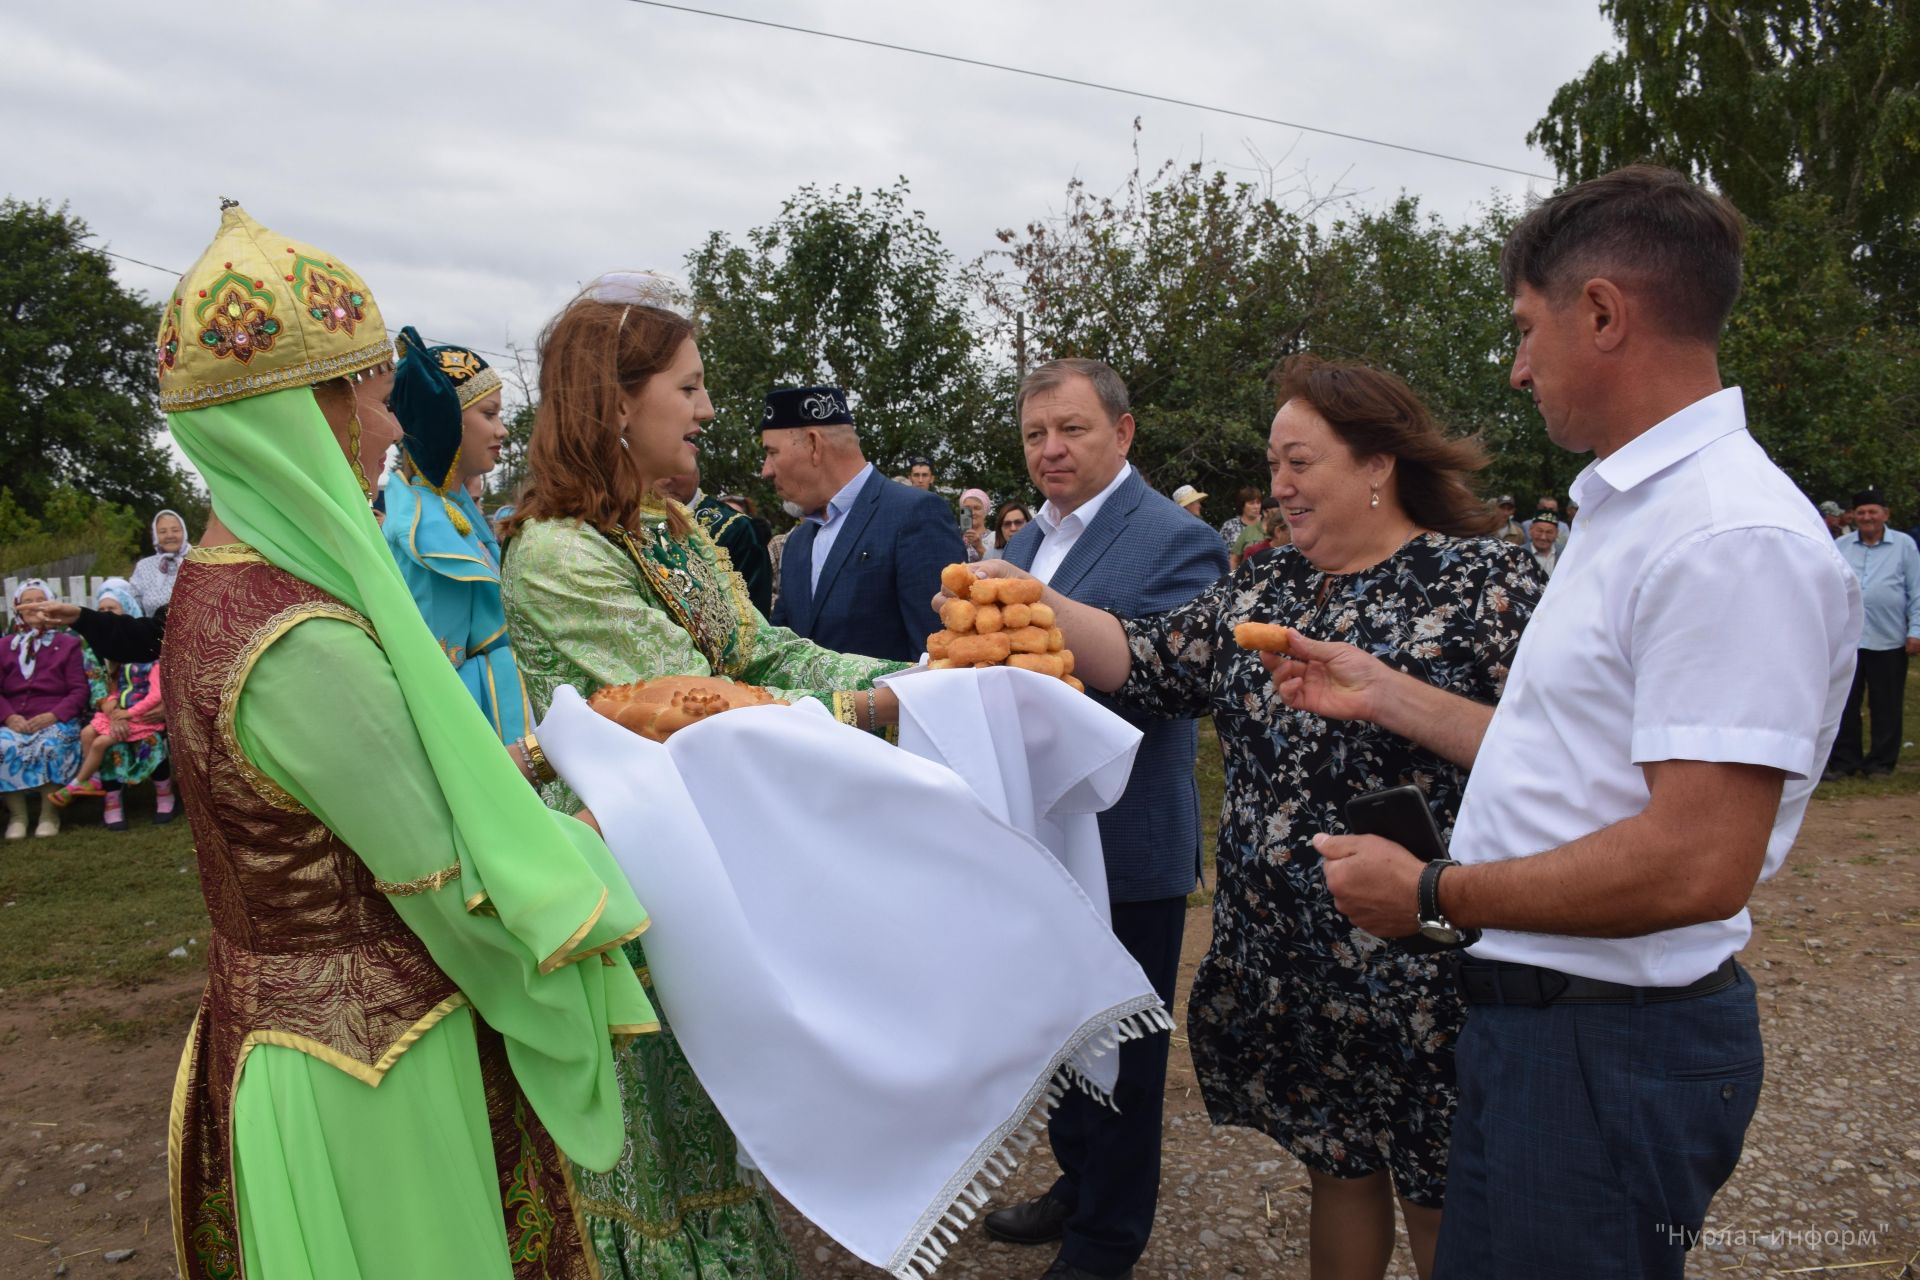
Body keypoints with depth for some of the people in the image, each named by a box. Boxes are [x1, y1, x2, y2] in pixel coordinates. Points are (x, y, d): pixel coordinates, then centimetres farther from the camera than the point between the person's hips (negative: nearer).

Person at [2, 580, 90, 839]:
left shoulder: (67, 644, 15)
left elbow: (79, 691, 4)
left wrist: (52, 716, -14)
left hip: (55, 721, -2)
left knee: (50, 746, -36)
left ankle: (50, 814, -20)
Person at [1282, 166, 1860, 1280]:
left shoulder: (1738, 538, -22)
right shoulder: (1635, 509, 13)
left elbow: (1697, 863, -27)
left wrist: (1433, 894, -18)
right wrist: (1386, 696, 19)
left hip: (1615, 1051, -10)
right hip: (1532, 1017, 10)